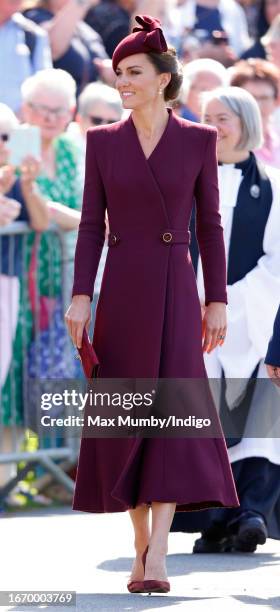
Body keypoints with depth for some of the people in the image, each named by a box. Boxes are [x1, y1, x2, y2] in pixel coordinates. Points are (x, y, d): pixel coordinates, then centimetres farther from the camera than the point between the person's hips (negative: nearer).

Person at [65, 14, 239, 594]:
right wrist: (80, 297, -5)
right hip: (121, 293, 2)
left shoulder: (198, 140, 2)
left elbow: (209, 223, 5)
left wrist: (217, 301, 2)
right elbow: (91, 225, 4)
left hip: (175, 290, -2)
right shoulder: (102, 142, 6)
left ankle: (157, 559, -17)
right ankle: (141, 546, 18)